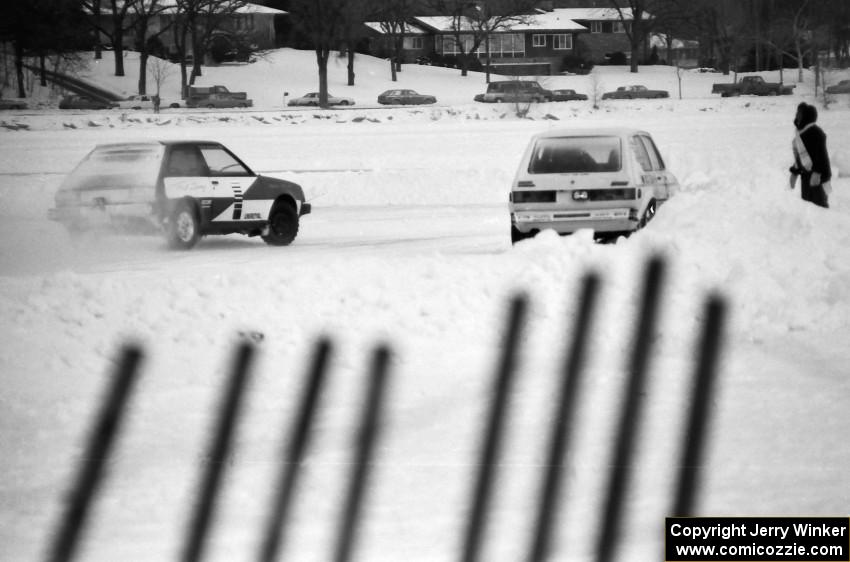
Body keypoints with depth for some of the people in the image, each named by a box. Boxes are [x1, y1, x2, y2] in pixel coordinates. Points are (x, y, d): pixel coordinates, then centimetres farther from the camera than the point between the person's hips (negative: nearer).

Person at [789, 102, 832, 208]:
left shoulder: (815, 132, -14)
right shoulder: (799, 133, 12)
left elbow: (821, 154, -19)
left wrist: (817, 173, -24)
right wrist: (794, 173, 18)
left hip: (817, 175, -9)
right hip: (806, 175, 9)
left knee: (819, 203, -10)